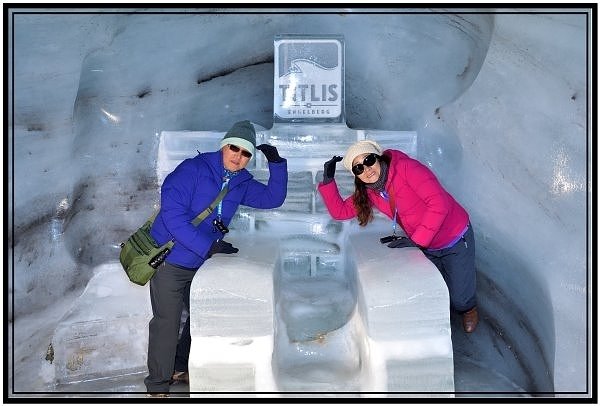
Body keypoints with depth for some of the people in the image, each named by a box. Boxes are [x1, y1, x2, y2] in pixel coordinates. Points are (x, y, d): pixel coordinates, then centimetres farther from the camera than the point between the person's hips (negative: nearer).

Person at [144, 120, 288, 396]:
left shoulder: (241, 182, 1)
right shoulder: (193, 169, -19)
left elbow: (272, 199, 4)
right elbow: (172, 214, -26)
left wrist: (277, 164, -9)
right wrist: (208, 246, -29)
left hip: (203, 262, 7)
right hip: (170, 259, -7)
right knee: (167, 323, 0)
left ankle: (180, 368, 39)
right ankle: (157, 386, 19)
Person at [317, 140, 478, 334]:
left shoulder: (406, 167, -26)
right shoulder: (369, 192, -4)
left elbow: (439, 204, -31)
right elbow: (339, 211, 1)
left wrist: (415, 240, -28)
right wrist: (328, 180, -10)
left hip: (456, 239, -6)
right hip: (427, 247, 6)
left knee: (460, 300, 6)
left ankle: (469, 307, 44)